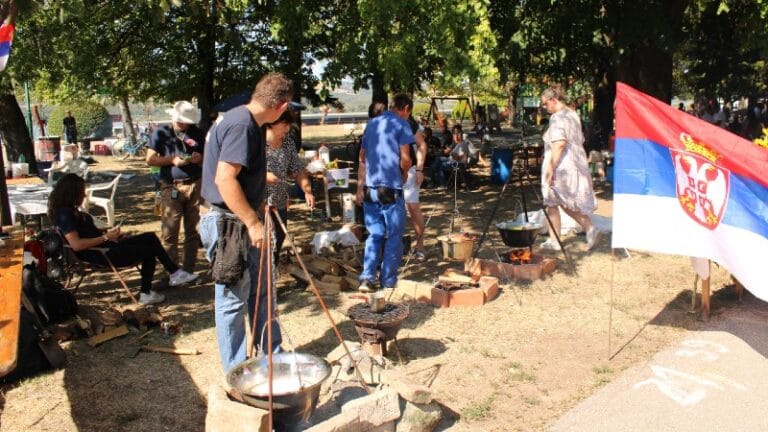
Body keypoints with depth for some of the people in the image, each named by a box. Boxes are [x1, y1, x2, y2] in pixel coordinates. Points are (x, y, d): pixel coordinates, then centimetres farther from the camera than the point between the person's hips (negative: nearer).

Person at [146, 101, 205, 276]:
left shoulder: (197, 133, 11)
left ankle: (189, 271, 16)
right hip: (171, 187, -3)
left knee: (193, 231, 6)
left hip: (195, 185, 3)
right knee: (170, 232, -5)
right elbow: (150, 159, -1)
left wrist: (200, 159, -5)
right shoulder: (161, 133, 2)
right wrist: (172, 160, -16)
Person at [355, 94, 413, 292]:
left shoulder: (372, 123, 14)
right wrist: (405, 174, 9)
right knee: (393, 237, 7)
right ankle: (388, 280, 12)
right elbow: (405, 158, -12)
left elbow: (362, 157, 14)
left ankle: (367, 278, 3)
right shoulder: (401, 125, -4)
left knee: (374, 234, 12)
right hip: (391, 188, -5)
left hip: (370, 188, 6)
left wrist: (360, 187, 15)